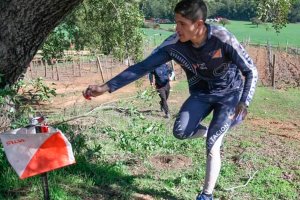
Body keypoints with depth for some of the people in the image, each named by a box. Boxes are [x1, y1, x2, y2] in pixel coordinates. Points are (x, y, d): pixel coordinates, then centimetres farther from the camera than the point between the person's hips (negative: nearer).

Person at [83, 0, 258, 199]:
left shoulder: (222, 39, -30)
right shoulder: (174, 44, -22)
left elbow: (251, 71, -19)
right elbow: (143, 66, -20)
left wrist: (244, 102, -31)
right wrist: (106, 87, -25)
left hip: (229, 93, -3)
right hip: (201, 93, 3)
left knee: (212, 145, -13)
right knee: (180, 132, -18)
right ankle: (214, 131, 15)